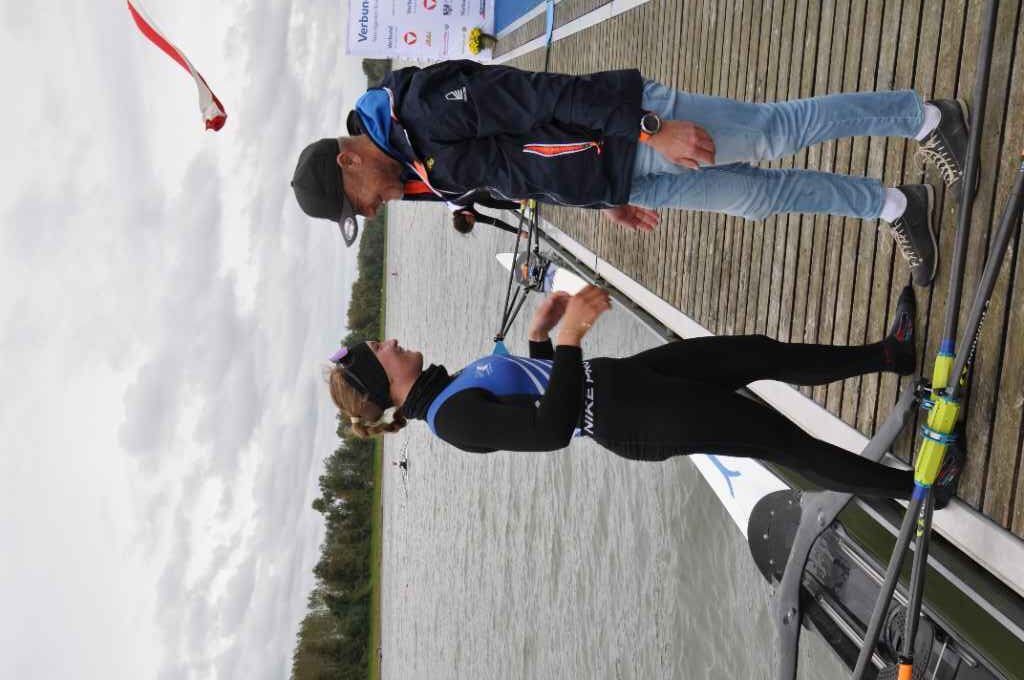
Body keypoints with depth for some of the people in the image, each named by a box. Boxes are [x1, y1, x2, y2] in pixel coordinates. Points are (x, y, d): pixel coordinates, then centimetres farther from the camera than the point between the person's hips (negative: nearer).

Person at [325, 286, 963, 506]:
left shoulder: (450, 387, 11)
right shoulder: (453, 419, -21)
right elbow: (551, 429, -31)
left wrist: (539, 334, 7)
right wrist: (567, 337, -35)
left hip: (623, 375, 9)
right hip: (634, 420, -9)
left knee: (762, 353, 11)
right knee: (782, 440, -5)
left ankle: (891, 353, 27)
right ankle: (915, 487, 11)